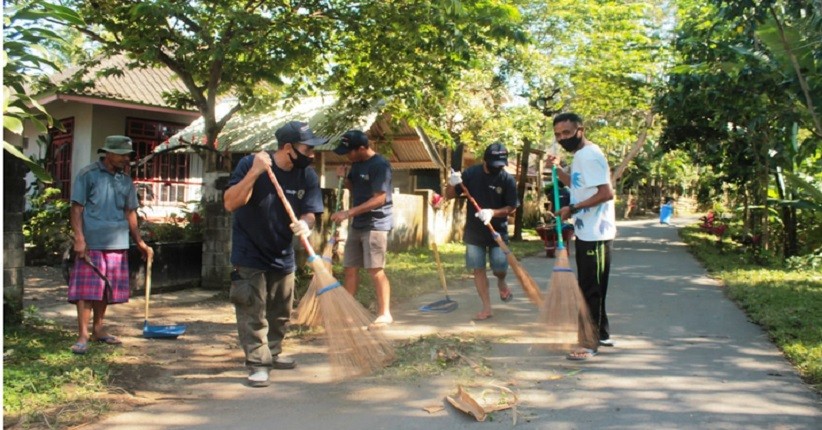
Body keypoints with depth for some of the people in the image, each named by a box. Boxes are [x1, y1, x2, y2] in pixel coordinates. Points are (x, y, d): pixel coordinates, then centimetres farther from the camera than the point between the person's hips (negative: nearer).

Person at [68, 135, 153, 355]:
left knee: (107, 288, 11)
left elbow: (130, 213, 16)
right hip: (92, 243, -5)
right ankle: (83, 335, 1)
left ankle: (98, 329, 24)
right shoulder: (88, 174, -2)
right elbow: (77, 208, -5)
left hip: (118, 244, 5)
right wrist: (79, 238, -14)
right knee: (87, 289, -4)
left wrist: (140, 243, 13)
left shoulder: (126, 180, 13)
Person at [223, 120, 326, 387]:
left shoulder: (307, 175, -8)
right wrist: (255, 172, -36)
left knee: (281, 311, 16)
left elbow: (310, 213, -10)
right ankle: (257, 363, 5)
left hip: (283, 256, 5)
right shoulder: (250, 164, -19)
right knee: (253, 312, -5)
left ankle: (272, 353, 33)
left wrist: (304, 224, -34)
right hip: (250, 255, -5)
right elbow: (230, 203, -26)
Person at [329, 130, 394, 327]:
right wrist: (343, 178, 0)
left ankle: (385, 313, 1)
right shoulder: (357, 163, 10)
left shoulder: (380, 165, -17)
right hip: (357, 224, 9)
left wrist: (349, 212, -25)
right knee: (350, 268, 10)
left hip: (376, 224, -8)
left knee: (375, 269, -8)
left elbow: (379, 199, -23)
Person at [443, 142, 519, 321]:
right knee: (478, 269, 2)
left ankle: (501, 282, 35)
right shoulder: (471, 173, -7)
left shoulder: (508, 180, -9)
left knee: (500, 267, -3)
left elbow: (512, 208, -8)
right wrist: (452, 184, -25)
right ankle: (487, 307, 13)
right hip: (474, 231, 1)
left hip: (498, 230, -1)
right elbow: (449, 195, -2)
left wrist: (492, 212, -26)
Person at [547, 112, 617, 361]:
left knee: (592, 288, -3)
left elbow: (606, 193, -25)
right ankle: (601, 334, 29)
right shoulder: (580, 155, 14)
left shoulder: (590, 155, -17)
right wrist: (557, 169, 16)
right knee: (589, 287, 17)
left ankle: (591, 342, 5)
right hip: (586, 233, 10)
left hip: (595, 235, -10)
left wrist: (573, 208, -21)